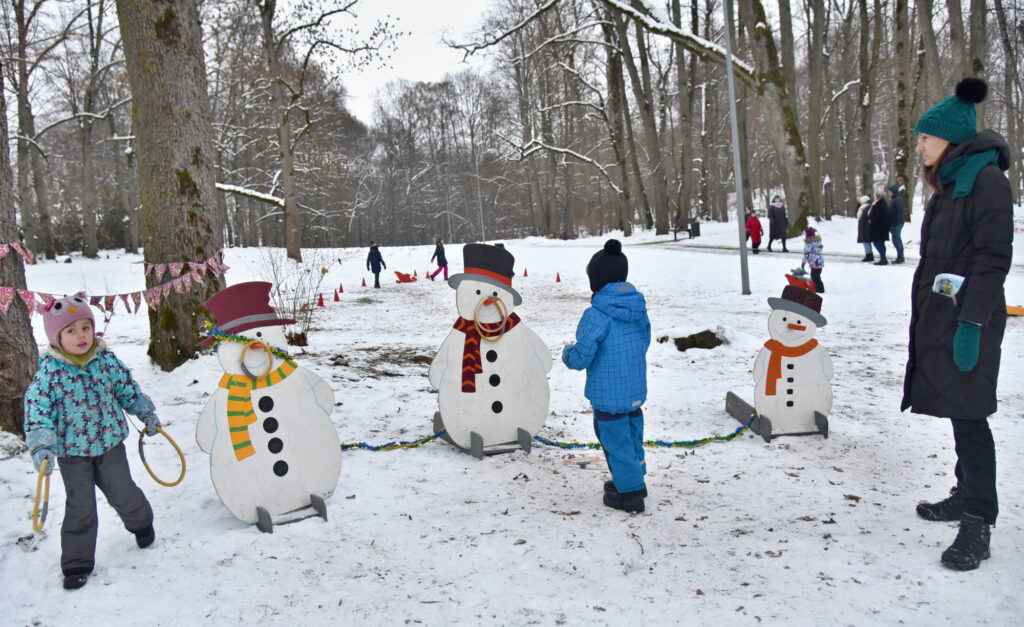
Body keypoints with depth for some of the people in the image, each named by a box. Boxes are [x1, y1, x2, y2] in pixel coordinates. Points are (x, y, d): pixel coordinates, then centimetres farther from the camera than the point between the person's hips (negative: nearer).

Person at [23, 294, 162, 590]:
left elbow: (128, 389, 9)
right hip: (72, 452, -2)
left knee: (123, 492, 11)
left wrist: (146, 413, 14)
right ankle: (77, 563, 19)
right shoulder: (49, 372, -15)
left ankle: (141, 523, 42)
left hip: (110, 443, 2)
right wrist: (42, 447, -28)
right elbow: (37, 413, -17)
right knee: (80, 507, 4)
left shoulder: (106, 360, -6)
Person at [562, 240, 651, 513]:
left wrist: (567, 353, 1)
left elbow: (581, 357, -21)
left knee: (615, 438, 6)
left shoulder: (596, 315, -23)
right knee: (632, 433, 22)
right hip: (636, 390, 7)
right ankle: (634, 479, 38)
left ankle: (629, 493, 15)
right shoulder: (639, 307, 0)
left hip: (608, 394, -7)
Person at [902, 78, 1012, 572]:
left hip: (967, 323, -9)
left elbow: (994, 257, -17)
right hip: (937, 318, 9)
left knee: (968, 415, -7)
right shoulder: (950, 182, 17)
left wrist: (972, 322, -21)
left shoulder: (986, 179, -11)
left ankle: (977, 524, -2)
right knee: (957, 412, 16)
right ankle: (967, 496, 29)